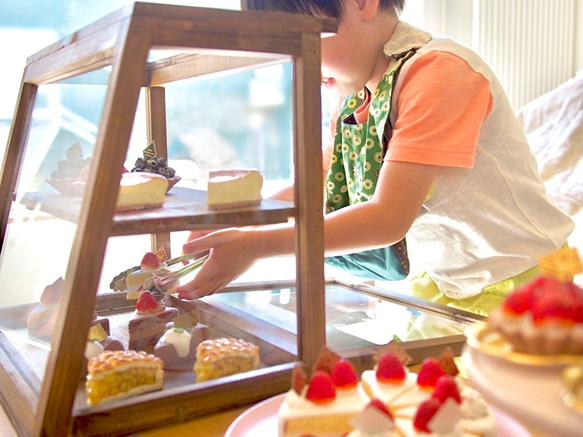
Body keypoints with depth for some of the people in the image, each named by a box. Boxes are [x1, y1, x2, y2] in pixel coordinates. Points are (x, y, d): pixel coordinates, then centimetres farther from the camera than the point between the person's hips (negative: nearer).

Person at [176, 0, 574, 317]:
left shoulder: (438, 71, -22)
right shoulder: (357, 92, 4)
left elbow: (389, 218, -28)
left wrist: (256, 244, -29)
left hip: (518, 281, -6)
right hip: (439, 280, 7)